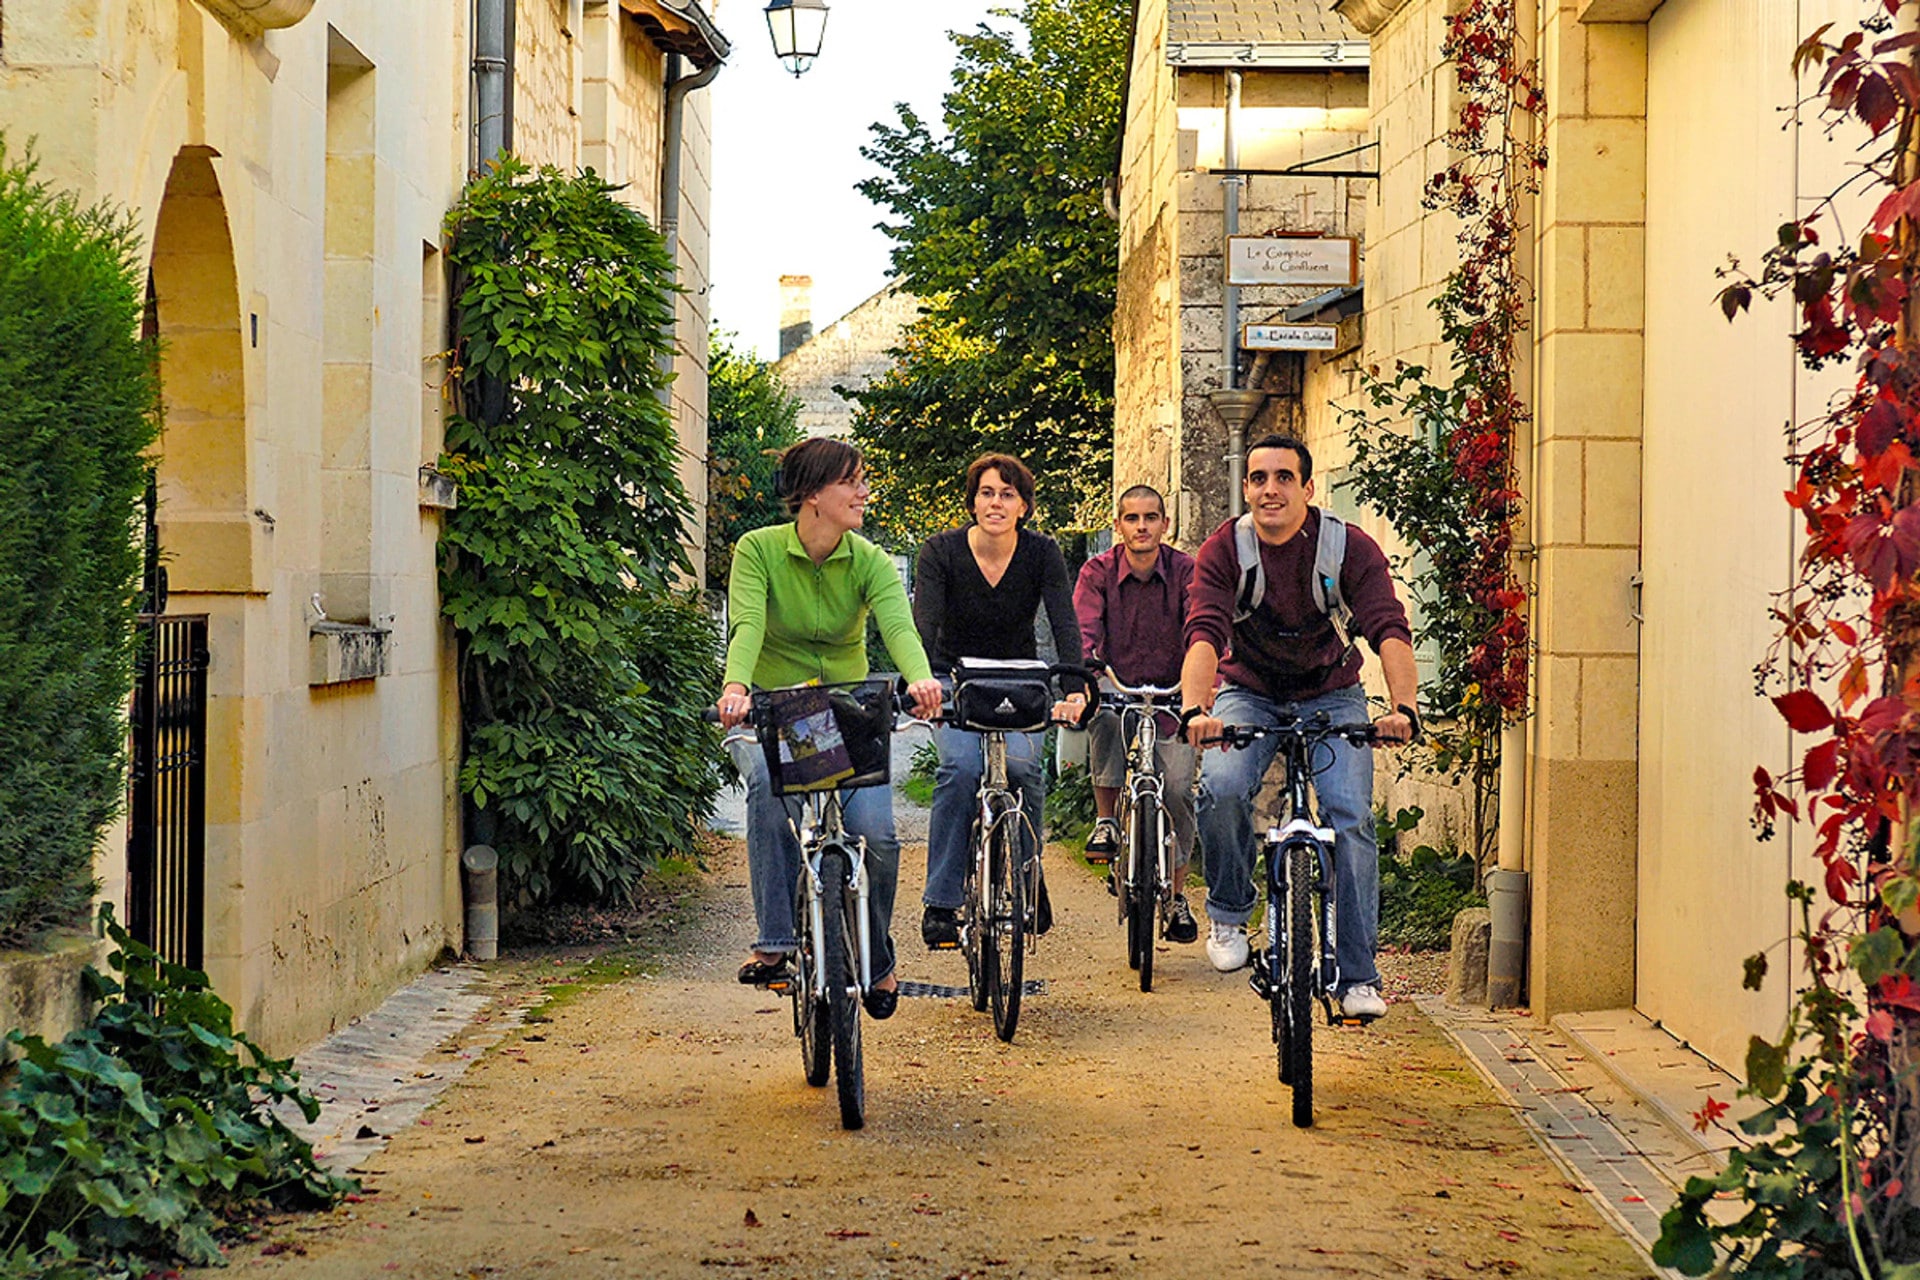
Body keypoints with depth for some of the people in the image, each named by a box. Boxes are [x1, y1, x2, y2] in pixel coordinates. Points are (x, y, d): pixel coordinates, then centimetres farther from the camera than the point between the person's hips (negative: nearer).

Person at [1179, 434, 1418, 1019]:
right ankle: (1228, 912, 0)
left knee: (1350, 814, -17)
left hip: (1332, 696, 0)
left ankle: (1357, 976, -10)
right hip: (1248, 694, 0)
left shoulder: (1349, 547, -17)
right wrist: (1195, 710, -48)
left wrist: (1402, 707, -46)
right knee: (1221, 789, -26)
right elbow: (1204, 635, -29)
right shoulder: (1223, 550, -16)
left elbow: (1389, 630, -28)